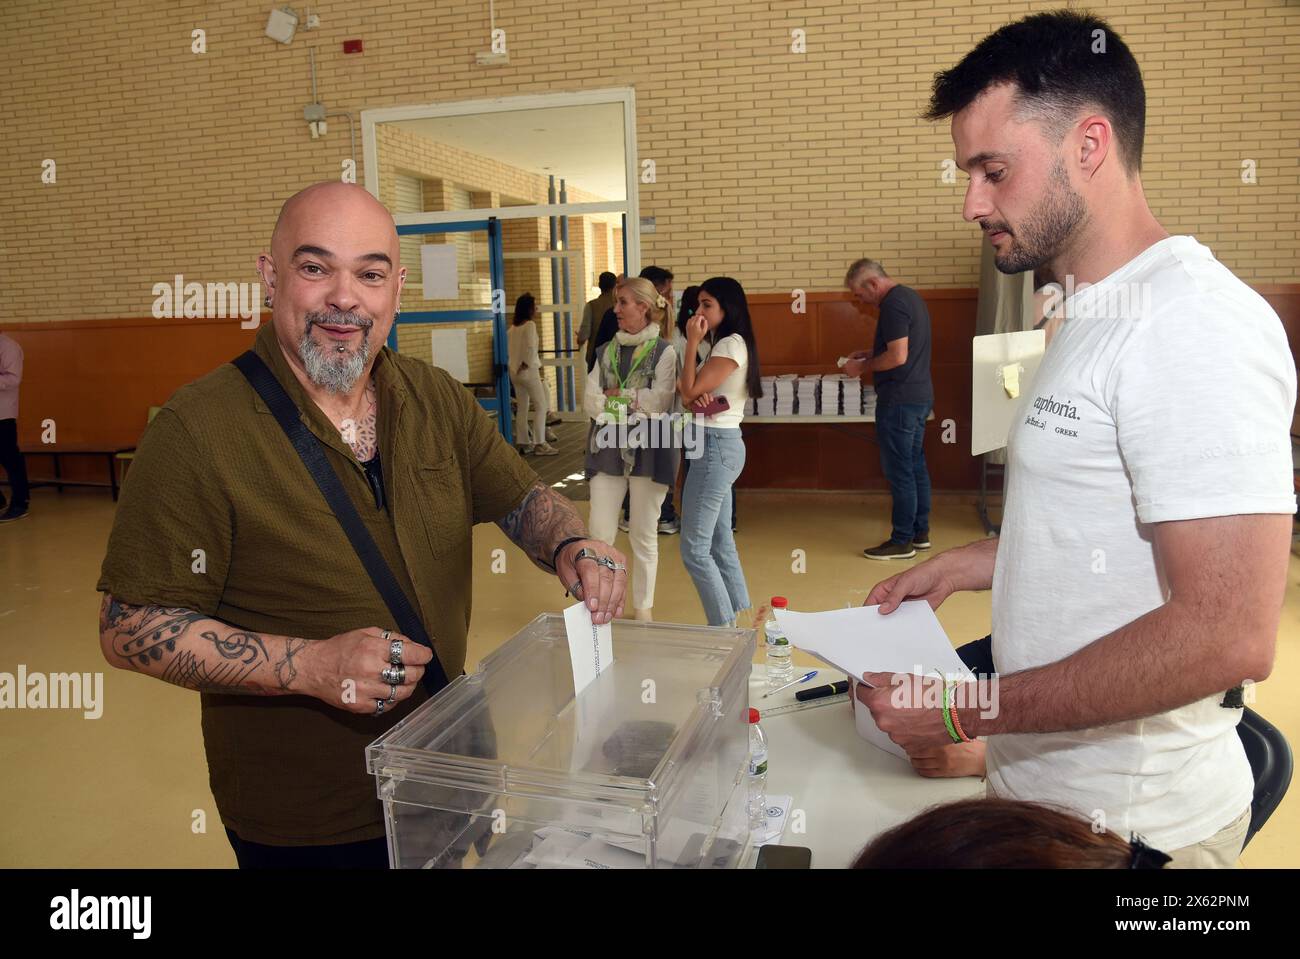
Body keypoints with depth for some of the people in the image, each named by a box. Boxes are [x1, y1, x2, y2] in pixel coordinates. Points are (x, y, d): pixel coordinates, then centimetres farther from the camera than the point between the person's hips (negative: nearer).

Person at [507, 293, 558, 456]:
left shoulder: (513, 327, 10)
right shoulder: (530, 325, -12)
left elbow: (509, 349, 9)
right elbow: (530, 347, -22)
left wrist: (519, 364, 7)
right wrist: (527, 363, -10)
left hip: (514, 371, 8)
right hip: (528, 370, -8)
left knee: (522, 407, 12)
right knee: (541, 406, -2)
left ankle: (523, 443, 15)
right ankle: (540, 444, -4)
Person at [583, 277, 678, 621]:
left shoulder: (663, 351, -2)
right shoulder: (607, 351, 12)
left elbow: (658, 404, -14)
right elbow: (590, 401, 1)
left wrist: (615, 395, -7)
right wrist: (635, 401, -11)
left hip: (647, 449, -3)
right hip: (607, 448, 4)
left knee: (644, 536, 7)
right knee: (599, 532, 0)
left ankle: (643, 609, 21)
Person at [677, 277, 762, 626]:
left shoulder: (731, 345, -14)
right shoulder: (724, 345, 17)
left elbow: (690, 390, -14)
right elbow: (687, 392, 10)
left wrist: (693, 343, -10)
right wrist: (696, 397, -13)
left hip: (716, 446, -10)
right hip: (719, 444, 10)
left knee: (694, 549, -6)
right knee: (721, 545, 14)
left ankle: (726, 629, 1)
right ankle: (740, 618, 22)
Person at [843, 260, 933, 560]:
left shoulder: (893, 304, -17)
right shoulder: (910, 296, 15)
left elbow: (898, 356, -23)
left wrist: (863, 367, -11)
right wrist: (870, 355, 15)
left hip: (900, 400, -10)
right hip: (920, 397, 10)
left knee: (899, 471, -4)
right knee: (916, 465, 15)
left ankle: (902, 541, 2)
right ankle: (920, 533, 23)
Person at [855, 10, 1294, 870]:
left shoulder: (1193, 323, -22)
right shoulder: (1096, 316, 8)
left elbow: (1228, 635, -27)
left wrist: (967, 711, -24)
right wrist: (965, 566, 7)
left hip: (1130, 825, -8)